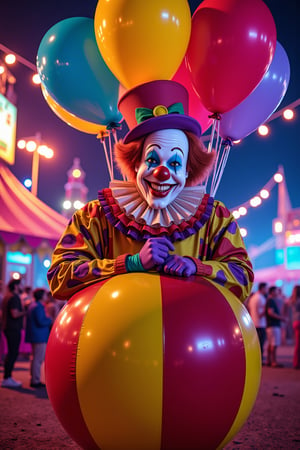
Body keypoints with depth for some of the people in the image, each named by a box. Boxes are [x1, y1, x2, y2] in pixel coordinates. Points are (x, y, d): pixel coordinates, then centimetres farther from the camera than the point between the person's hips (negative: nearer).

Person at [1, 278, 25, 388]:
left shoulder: (7, 297, 16)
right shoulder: (14, 297, -15)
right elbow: (15, 314, -24)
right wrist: (24, 312, -9)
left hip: (8, 328, 10)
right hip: (14, 329, -10)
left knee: (11, 353, 15)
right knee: (13, 353, -7)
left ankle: (7, 377, 21)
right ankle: (7, 379, -5)